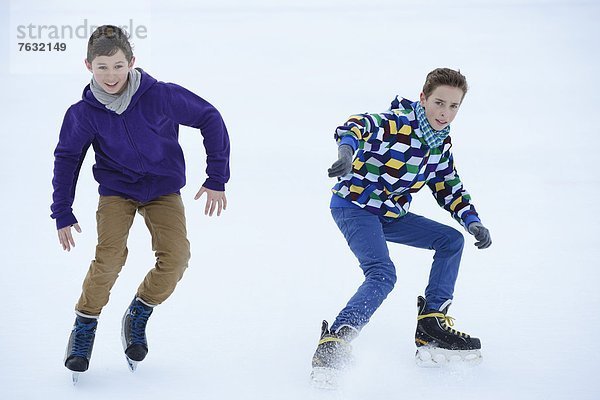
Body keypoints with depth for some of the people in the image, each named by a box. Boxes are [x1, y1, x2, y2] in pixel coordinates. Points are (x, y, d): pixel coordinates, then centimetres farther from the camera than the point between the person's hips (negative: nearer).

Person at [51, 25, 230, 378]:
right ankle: (85, 326, 0)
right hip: (117, 188, 0)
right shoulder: (84, 113, -15)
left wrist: (217, 179, -10)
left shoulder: (161, 96, -21)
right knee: (110, 256, -22)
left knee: (175, 257, -19)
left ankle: (138, 316, 7)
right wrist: (63, 214, 1)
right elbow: (67, 159, 2)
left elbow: (210, 119, -10)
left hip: (163, 187, 0)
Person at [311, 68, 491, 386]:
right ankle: (332, 344, -28)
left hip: (390, 215, 9)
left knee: (451, 241, 7)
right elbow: (359, 125, -39)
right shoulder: (397, 124, -20)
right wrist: (347, 149, -63)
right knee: (382, 275, -28)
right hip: (354, 207, -9)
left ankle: (431, 325, 9)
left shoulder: (441, 144, 5)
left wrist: (472, 222, 0)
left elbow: (449, 189, 15)